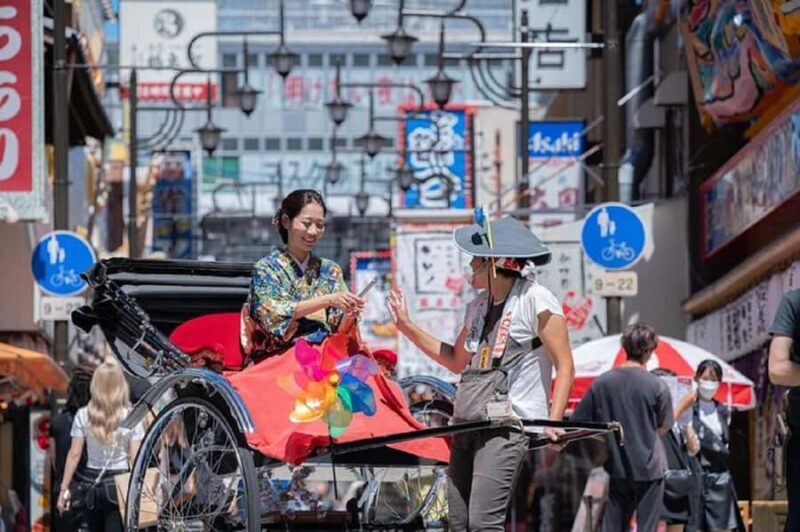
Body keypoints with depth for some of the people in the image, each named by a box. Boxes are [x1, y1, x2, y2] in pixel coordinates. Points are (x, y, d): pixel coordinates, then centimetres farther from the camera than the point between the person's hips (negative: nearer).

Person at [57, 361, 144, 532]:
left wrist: (64, 489, 5)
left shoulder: (83, 416, -4)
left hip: (90, 482, 2)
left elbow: (74, 454, -1)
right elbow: (135, 459, -7)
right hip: (118, 485, -2)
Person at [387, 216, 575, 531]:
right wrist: (407, 328, 26)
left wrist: (553, 421, -19)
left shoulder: (535, 300, -7)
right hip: (467, 427, 8)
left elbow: (565, 366, -8)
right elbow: (458, 362, 29)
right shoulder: (479, 306, 17)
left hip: (507, 426, -8)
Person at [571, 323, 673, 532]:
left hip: (617, 468, 3)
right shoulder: (657, 386, -11)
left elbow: (578, 423, 0)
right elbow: (663, 427, 0)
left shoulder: (601, 383, -4)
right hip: (649, 468, -3)